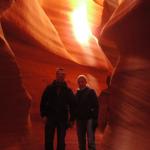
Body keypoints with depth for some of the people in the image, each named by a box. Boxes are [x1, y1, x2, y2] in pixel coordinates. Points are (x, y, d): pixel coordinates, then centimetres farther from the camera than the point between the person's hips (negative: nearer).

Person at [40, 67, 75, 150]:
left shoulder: (68, 90, 5)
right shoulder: (49, 88, 5)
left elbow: (72, 105, 6)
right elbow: (43, 102, 4)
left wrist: (71, 119, 2)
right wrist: (43, 115, -5)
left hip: (62, 119, 0)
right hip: (50, 117, 0)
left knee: (61, 141, 3)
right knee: (48, 140, 1)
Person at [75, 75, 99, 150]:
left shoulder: (91, 92, 0)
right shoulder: (77, 94, 14)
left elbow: (96, 106, -7)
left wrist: (95, 119, -15)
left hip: (89, 119, -5)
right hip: (79, 119, 5)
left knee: (91, 142, -10)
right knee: (81, 142, 10)